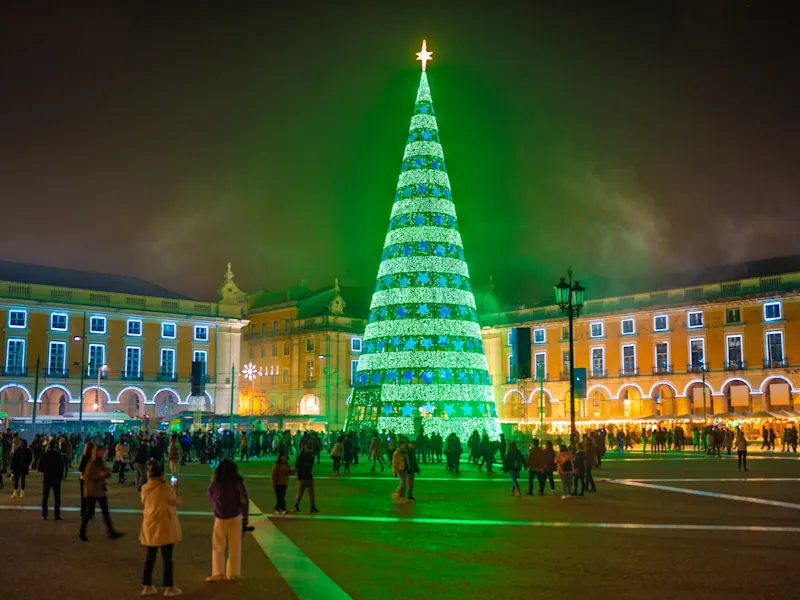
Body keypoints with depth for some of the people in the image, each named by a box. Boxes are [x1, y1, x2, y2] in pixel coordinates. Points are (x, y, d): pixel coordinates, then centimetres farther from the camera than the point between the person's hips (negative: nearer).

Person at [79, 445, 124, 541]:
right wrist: (99, 474, -27)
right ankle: (82, 533, 16)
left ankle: (111, 533, 4)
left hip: (101, 491, 7)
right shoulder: (91, 463, -14)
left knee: (105, 512, 4)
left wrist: (108, 472, -6)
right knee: (89, 512, 0)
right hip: (92, 492, -7)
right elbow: (87, 477, -20)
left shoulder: (102, 462, 8)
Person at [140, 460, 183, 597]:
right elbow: (175, 502, -5)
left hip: (150, 527, 6)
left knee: (149, 558, 15)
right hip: (164, 527, -5)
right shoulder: (165, 488, -19)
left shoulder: (145, 488, 0)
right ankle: (168, 587, 11)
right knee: (167, 558, 5)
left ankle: (147, 586, 21)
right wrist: (175, 490, 11)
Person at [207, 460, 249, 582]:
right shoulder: (238, 482, -10)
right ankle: (233, 573, 13)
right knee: (235, 545, 10)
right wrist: (245, 517, -3)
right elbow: (245, 500, -11)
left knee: (218, 546, 12)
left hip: (221, 517, -1)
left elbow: (211, 497, 7)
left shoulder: (215, 484, -11)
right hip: (236, 516, 1)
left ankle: (218, 572, 9)